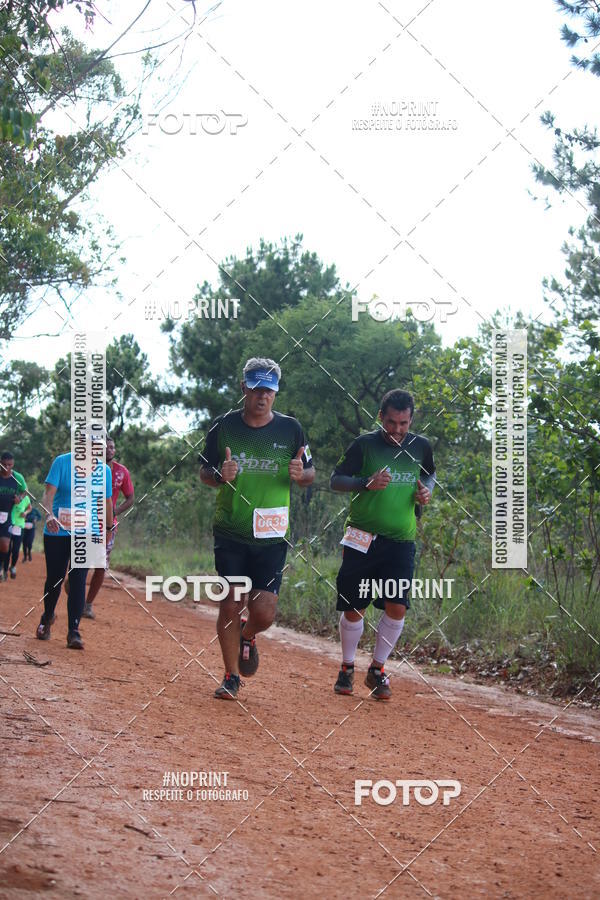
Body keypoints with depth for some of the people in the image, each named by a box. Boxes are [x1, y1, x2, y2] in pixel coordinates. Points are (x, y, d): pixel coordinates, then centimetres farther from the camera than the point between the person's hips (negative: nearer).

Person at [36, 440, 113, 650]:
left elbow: (107, 502, 13)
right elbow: (49, 492, -16)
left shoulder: (104, 470, 1)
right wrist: (49, 515, -34)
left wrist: (109, 528, 21)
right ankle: (47, 618, 35)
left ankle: (74, 632, -8)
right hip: (57, 532, -1)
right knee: (54, 579, 6)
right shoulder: (62, 462, -7)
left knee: (78, 581, -10)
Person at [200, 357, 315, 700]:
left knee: (264, 613, -7)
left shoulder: (290, 429, 1)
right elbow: (205, 472, 9)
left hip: (271, 536, 0)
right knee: (230, 605, -2)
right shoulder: (224, 426, 1)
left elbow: (310, 474, 10)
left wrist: (301, 474, -15)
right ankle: (231, 677, 15)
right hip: (230, 534, 0)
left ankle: (247, 635, 29)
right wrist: (219, 475, -15)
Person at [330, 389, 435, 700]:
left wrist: (426, 490, 2)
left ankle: (377, 670, 10)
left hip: (401, 540, 2)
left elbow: (429, 473, 24)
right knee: (354, 608, 3)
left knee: (397, 607, -8)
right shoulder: (364, 445, -5)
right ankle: (347, 668, 24)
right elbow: (336, 480, -4)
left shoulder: (420, 447, 5)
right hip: (362, 538, -2)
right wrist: (367, 483, -21)